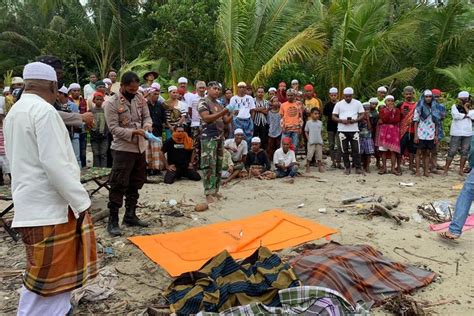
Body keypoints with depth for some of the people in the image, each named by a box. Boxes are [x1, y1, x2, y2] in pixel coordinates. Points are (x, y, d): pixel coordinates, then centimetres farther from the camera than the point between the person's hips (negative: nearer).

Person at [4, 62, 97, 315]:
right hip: (48, 207, -9)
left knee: (57, 268, 20)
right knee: (45, 276, 2)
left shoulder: (14, 112, 14)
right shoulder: (44, 110, -16)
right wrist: (81, 201, -15)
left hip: (30, 204, 9)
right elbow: (55, 164, -23)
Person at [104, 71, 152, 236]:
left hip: (140, 147, 7)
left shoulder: (140, 98, 4)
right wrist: (133, 132, -27)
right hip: (123, 149, -6)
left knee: (135, 184, 14)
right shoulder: (111, 103, -12)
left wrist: (147, 125, -14)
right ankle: (113, 221, 6)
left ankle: (130, 216, 28)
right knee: (119, 185, -4)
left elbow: (147, 116, 8)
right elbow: (114, 128, -16)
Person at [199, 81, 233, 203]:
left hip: (220, 137, 7)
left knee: (218, 166, 8)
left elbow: (225, 121, 17)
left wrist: (232, 114, -4)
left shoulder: (219, 105, 18)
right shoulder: (203, 102, -3)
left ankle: (215, 190, 16)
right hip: (209, 137, -7)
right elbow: (206, 118, -18)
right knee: (209, 166, -9)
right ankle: (209, 193, -5)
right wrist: (224, 112, -23)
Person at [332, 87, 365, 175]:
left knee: (356, 149, -2)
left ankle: (358, 168, 3)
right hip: (342, 130, 1)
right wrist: (341, 121, -13)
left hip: (354, 129, -1)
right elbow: (333, 116, 5)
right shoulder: (339, 104, 6)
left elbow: (362, 115, 6)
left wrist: (355, 120, -13)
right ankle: (347, 167, 14)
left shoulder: (357, 103, 7)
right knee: (345, 150, 5)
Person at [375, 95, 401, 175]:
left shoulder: (397, 110, 9)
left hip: (393, 131, 0)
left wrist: (385, 121, -8)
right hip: (384, 131, 0)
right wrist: (390, 110, -12)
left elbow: (397, 120, -7)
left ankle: (393, 168, 3)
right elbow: (383, 118, -10)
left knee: (393, 150, -3)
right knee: (383, 150, 0)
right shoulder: (382, 109, 8)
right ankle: (384, 168, 7)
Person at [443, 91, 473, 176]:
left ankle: (461, 170, 13)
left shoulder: (470, 108, 14)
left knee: (465, 151, 6)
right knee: (452, 151, -4)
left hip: (467, 133, 4)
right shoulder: (455, 106, 3)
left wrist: (465, 107, -1)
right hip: (456, 133, -4)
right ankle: (446, 169, 0)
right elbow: (456, 115, -15)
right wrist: (466, 115, -4)